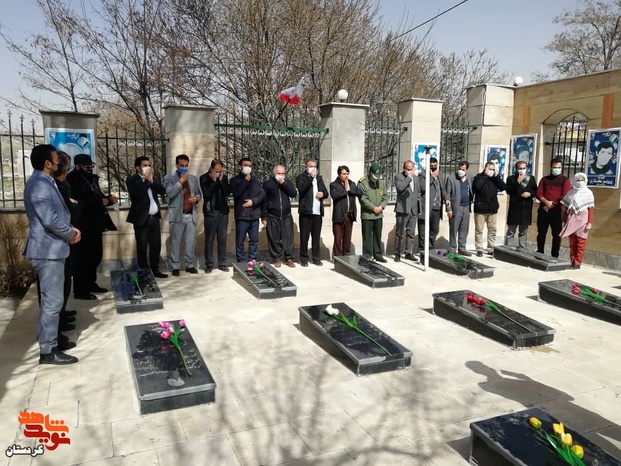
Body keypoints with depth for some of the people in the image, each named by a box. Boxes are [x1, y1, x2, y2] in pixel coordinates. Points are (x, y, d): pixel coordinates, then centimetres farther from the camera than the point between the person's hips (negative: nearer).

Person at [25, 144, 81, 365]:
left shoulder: (44, 182, 15)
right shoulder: (39, 184, -19)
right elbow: (50, 219, -26)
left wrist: (70, 229, 5)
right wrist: (71, 234, -11)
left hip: (51, 249, 11)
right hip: (48, 251, -11)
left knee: (51, 299, 18)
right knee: (52, 300, -6)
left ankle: (50, 340, 29)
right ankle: (48, 351, 2)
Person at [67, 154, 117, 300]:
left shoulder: (92, 178, 15)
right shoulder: (72, 180, -11)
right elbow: (78, 202, -21)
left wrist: (108, 198, 5)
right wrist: (100, 202, -19)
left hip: (94, 224, 9)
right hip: (83, 226, -9)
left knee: (95, 256, 15)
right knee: (82, 258, -5)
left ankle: (91, 284, 27)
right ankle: (80, 290, 2)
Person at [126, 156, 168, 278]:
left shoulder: (152, 178, 14)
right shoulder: (132, 180, -5)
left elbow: (163, 191, 2)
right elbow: (137, 193, -22)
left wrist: (152, 180, -8)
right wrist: (147, 180, -14)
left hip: (154, 218, 6)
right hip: (142, 219, -6)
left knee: (156, 245, 9)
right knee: (142, 247, 0)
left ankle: (155, 270, 18)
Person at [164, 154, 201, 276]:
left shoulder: (193, 178, 15)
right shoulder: (169, 178, 0)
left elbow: (198, 193, 19)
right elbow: (169, 193, -16)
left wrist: (196, 198, -3)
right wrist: (180, 181, -18)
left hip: (191, 215, 4)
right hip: (177, 215, -4)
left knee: (191, 242, 8)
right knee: (175, 242, 2)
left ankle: (190, 265, 18)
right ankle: (175, 267, 9)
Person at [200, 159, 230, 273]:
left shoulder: (224, 177, 5)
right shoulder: (204, 178, -5)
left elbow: (227, 192, -4)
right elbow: (206, 194, -14)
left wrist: (221, 180, -12)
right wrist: (214, 181, -15)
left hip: (223, 211, 3)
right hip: (210, 212, -3)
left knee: (222, 238, 6)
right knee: (209, 239, 1)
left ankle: (222, 263, 13)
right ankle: (209, 264, 8)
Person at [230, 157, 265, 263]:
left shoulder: (256, 180, 12)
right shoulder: (235, 180, 2)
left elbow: (262, 194, 4)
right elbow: (236, 193, -15)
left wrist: (253, 201, -11)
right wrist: (246, 180, -12)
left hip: (254, 215, 4)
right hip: (242, 215, -3)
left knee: (254, 240, 9)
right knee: (240, 241, -1)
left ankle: (252, 261, 19)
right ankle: (241, 262, 6)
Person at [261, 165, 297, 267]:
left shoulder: (288, 182, 10)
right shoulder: (268, 184, 1)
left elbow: (294, 194, -4)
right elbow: (264, 201, 0)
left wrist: (284, 184, -12)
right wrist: (263, 217, -2)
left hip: (286, 215, 2)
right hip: (272, 216, -2)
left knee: (288, 237, 0)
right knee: (274, 238, 2)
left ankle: (288, 258, 8)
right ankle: (277, 258, 12)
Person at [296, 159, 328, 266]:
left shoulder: (319, 178, 20)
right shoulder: (301, 177, 3)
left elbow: (325, 192, 22)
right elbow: (301, 189, -17)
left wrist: (323, 194, 0)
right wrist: (310, 177, -16)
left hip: (318, 212, 5)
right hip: (306, 212, -5)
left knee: (316, 237, 9)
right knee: (304, 237, 0)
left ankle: (316, 258, 16)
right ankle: (304, 259, 8)